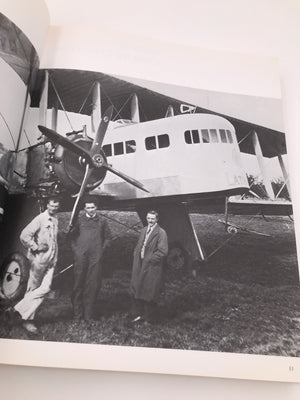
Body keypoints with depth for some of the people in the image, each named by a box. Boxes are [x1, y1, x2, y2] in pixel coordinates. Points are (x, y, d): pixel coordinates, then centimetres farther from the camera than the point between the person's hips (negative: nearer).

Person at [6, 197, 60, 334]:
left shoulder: (55, 220, 12)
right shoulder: (40, 219, -9)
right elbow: (24, 236, -17)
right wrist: (35, 247, -12)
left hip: (51, 260, 6)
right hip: (39, 259, -6)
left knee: (45, 288, -4)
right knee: (33, 288, 3)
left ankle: (18, 311, 6)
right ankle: (27, 319, 16)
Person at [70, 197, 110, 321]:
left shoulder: (102, 221, 9)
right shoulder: (79, 220, 7)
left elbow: (106, 238, 16)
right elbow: (72, 236, 13)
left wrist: (101, 249, 5)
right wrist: (75, 249, 3)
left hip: (96, 257, 1)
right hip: (81, 256, -1)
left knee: (93, 284, 3)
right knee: (78, 283, 3)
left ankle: (89, 314, 14)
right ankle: (77, 313, 14)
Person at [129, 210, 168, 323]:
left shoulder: (161, 233, -13)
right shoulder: (144, 230, 9)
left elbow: (163, 251, -18)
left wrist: (149, 259, -15)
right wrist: (137, 257, 4)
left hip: (152, 268, -7)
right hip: (140, 266, 7)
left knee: (149, 294, 4)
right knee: (137, 290, 14)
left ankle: (149, 318, 22)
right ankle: (139, 314, 31)